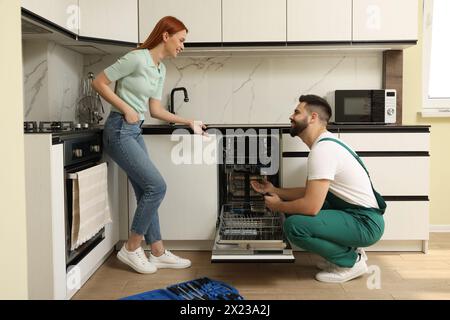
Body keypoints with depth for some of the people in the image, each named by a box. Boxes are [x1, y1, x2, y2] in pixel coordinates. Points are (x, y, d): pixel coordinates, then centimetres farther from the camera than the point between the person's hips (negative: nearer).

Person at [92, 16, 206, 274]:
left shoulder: (161, 69, 12)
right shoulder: (137, 58, -14)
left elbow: (156, 110, 13)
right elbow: (99, 83, -12)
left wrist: (188, 122, 9)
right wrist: (126, 109, -15)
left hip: (136, 132, 9)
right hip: (120, 130, -9)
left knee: (147, 191, 9)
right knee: (156, 186, -10)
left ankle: (158, 252, 19)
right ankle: (131, 248, 5)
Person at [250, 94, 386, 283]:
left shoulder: (323, 149, -21)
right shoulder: (324, 143, 11)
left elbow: (311, 206, -26)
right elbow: (310, 192, 18)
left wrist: (278, 206, -8)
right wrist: (274, 190, 15)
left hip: (365, 222, -10)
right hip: (351, 212, 10)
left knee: (294, 225, -24)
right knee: (293, 206, 12)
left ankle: (351, 261, -3)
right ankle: (347, 250, 15)